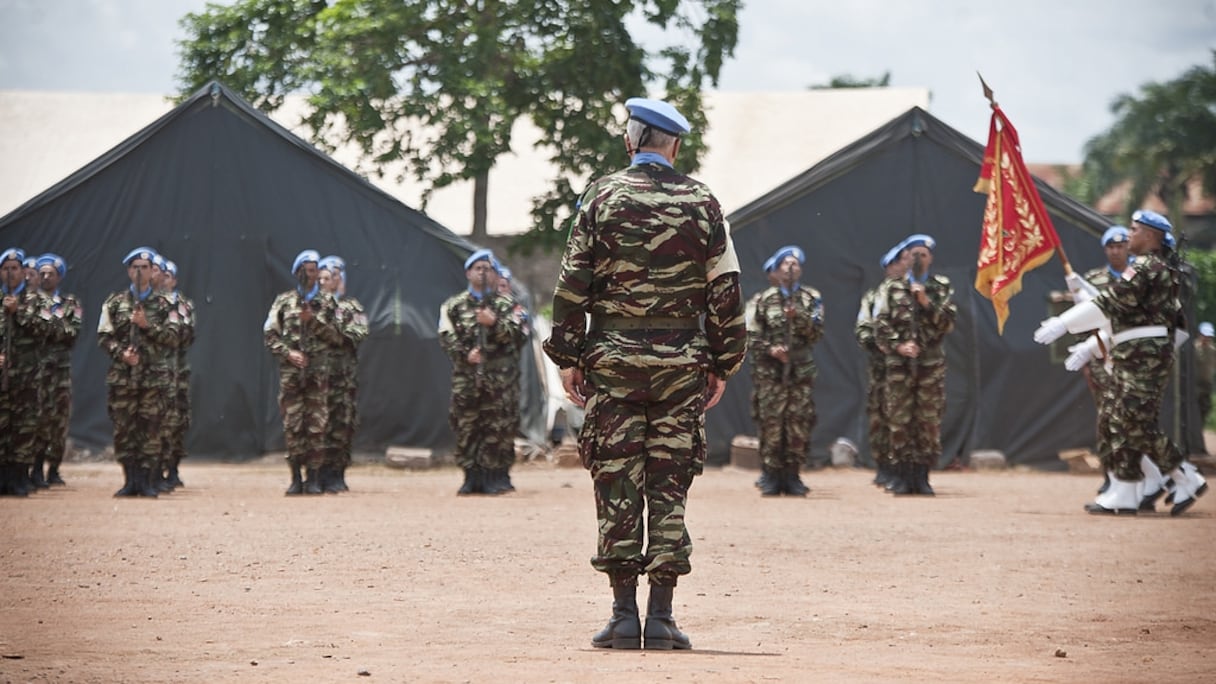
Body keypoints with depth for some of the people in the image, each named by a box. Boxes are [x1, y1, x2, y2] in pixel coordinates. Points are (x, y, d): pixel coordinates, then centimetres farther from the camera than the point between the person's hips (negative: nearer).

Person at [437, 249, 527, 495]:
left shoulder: (506, 305, 10)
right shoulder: (454, 305, 11)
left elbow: (517, 335, -2)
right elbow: (447, 338, 2)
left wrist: (494, 323, -17)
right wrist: (465, 354, -14)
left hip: (500, 380, -1)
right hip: (466, 377, 1)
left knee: (500, 428, -4)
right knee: (466, 427, 0)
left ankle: (497, 477, 2)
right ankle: (472, 477, 6)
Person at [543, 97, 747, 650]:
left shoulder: (602, 198, 0)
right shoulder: (702, 203, 3)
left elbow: (572, 284, -2)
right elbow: (725, 290, 4)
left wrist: (568, 357, 3)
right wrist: (723, 364, 11)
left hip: (612, 356, -1)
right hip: (681, 358, 1)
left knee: (616, 485, 3)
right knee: (669, 487, 3)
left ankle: (623, 614, 1)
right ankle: (660, 616, 1)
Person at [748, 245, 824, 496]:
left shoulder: (811, 298, 10)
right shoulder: (765, 300, 9)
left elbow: (817, 333, 0)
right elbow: (752, 337, 7)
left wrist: (798, 316, -14)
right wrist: (769, 349, -9)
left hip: (801, 371, 1)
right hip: (771, 371, -1)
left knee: (800, 423, -2)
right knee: (771, 423, -5)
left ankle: (792, 474, 5)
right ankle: (772, 475, 0)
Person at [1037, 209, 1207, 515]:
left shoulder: (1147, 268, -13)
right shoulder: (1160, 269, 20)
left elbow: (1110, 303, -20)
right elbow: (1123, 314, 22)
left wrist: (1063, 323, -20)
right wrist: (1090, 348, 20)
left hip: (1143, 355, -10)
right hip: (1131, 355, 10)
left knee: (1138, 424, -11)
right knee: (1115, 422, 8)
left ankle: (1186, 480, -6)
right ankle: (1123, 493, 8)